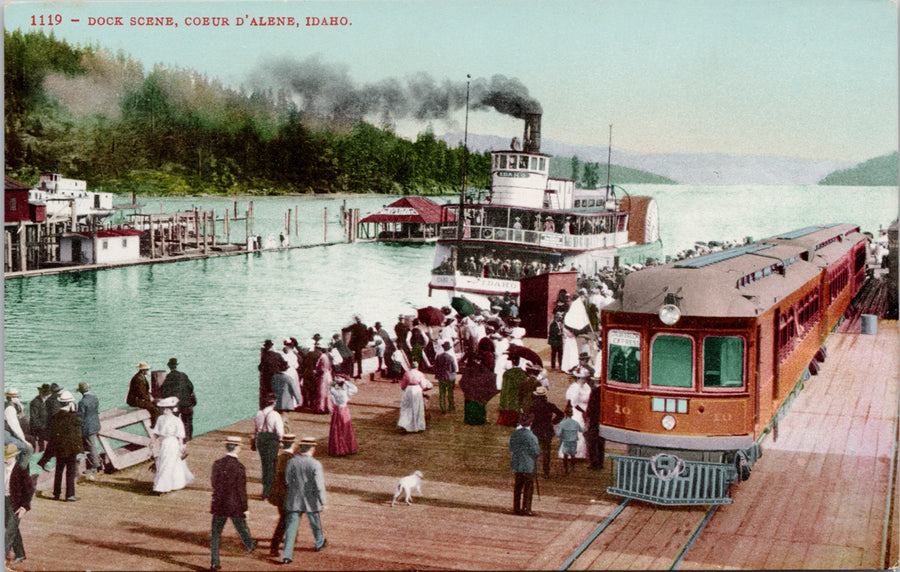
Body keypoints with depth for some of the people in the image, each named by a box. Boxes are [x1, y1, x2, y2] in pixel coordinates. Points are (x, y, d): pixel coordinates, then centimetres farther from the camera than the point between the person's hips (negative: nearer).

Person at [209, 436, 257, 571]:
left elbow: (214, 483, 9)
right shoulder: (238, 467, -17)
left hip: (218, 505, 3)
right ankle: (250, 546, 47)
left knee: (215, 534, 6)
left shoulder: (217, 464, -4)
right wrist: (245, 508, -7)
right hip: (235, 506, -3)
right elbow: (241, 490, -15)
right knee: (242, 528, 22)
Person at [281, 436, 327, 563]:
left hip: (293, 500, 1)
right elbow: (319, 486, -16)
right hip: (310, 500, -1)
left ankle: (287, 555, -4)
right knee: (315, 523, 22)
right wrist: (322, 502, -7)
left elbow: (287, 480, 2)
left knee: (291, 526, 3)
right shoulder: (315, 464, -17)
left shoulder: (292, 461, -9)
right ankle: (319, 543, 46)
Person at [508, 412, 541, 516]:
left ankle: (516, 508, 20)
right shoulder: (530, 436, -18)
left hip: (517, 465, 7)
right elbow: (536, 452, -14)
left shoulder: (514, 434, 4)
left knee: (517, 487, 14)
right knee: (528, 488, 3)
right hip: (528, 466, -7)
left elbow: (511, 448, 15)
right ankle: (525, 509, 5)